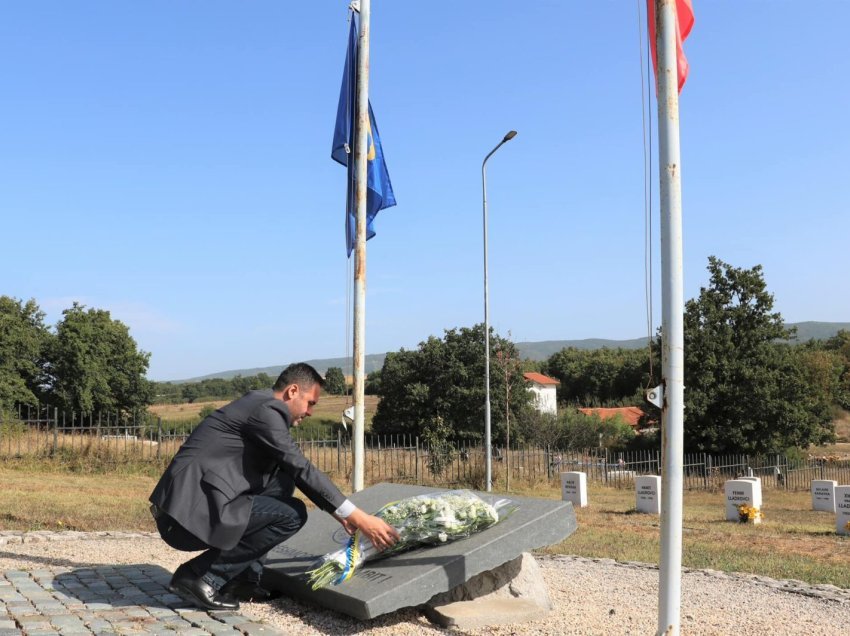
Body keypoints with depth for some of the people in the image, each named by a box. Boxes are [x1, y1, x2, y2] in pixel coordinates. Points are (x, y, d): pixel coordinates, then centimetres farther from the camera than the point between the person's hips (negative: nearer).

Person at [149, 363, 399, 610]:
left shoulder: (262, 407, 18)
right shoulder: (266, 409, -11)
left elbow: (295, 471, 23)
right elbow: (303, 470, -15)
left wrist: (340, 513, 19)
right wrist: (358, 517, -12)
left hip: (193, 502, 10)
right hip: (189, 513, -10)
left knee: (283, 481, 14)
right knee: (292, 514, -11)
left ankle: (243, 579, 10)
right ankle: (199, 575, -5)